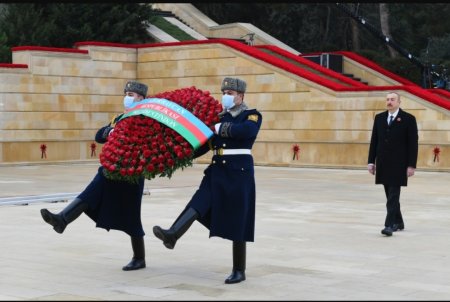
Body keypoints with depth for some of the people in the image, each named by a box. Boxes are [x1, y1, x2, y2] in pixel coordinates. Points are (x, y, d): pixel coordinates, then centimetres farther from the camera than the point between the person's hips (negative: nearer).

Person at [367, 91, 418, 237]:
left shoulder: (408, 119, -4)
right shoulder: (379, 118, 9)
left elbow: (413, 143, -6)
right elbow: (374, 141, 11)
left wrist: (411, 165, -11)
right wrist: (371, 161, 5)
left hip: (398, 164, -5)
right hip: (383, 163, 5)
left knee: (393, 195, -10)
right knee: (391, 195, 12)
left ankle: (390, 225, -12)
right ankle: (398, 222, 24)